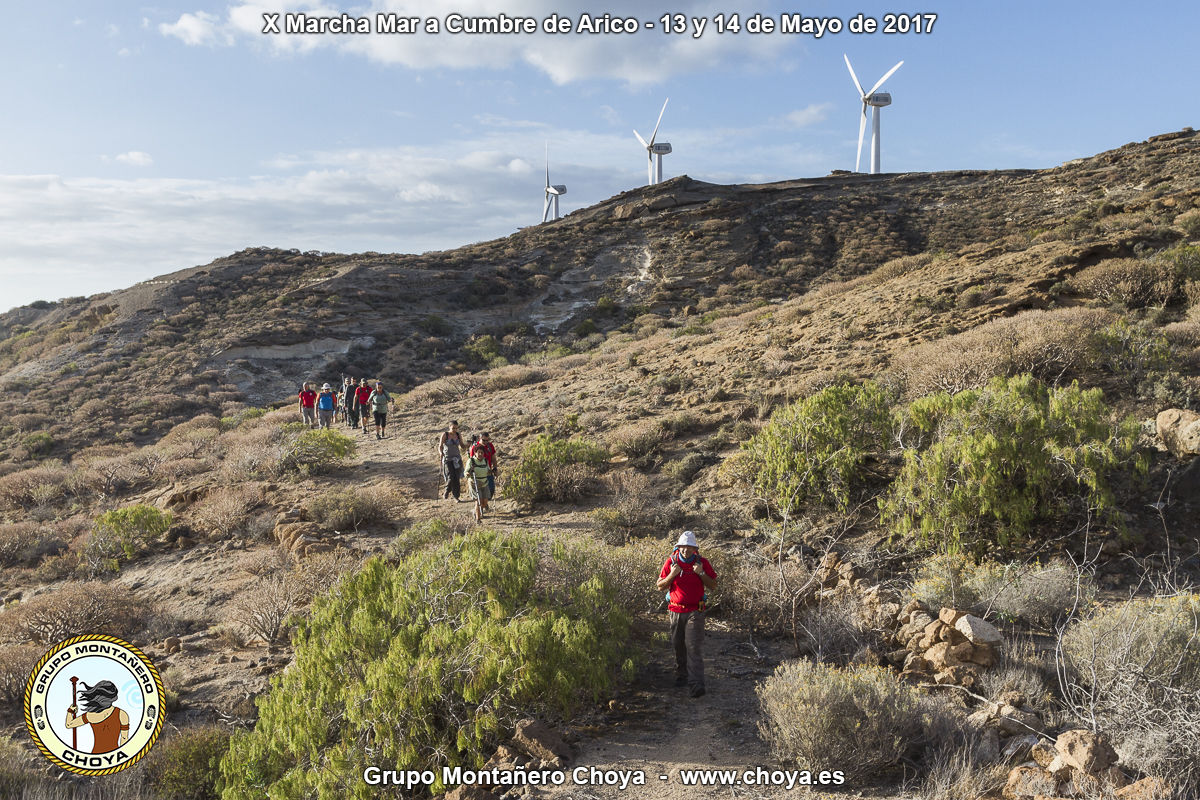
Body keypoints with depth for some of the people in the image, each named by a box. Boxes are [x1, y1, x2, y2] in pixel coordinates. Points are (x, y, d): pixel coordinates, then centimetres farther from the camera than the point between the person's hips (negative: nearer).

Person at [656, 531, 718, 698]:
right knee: (678, 645, 11)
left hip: (695, 612, -2)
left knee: (694, 647, -11)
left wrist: (701, 573, -14)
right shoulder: (671, 562, -1)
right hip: (676, 611, 2)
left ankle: (697, 684, -14)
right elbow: (660, 587, 1)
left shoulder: (702, 562, -1)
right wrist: (672, 575, -16)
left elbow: (713, 585, 3)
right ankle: (681, 675, 30)